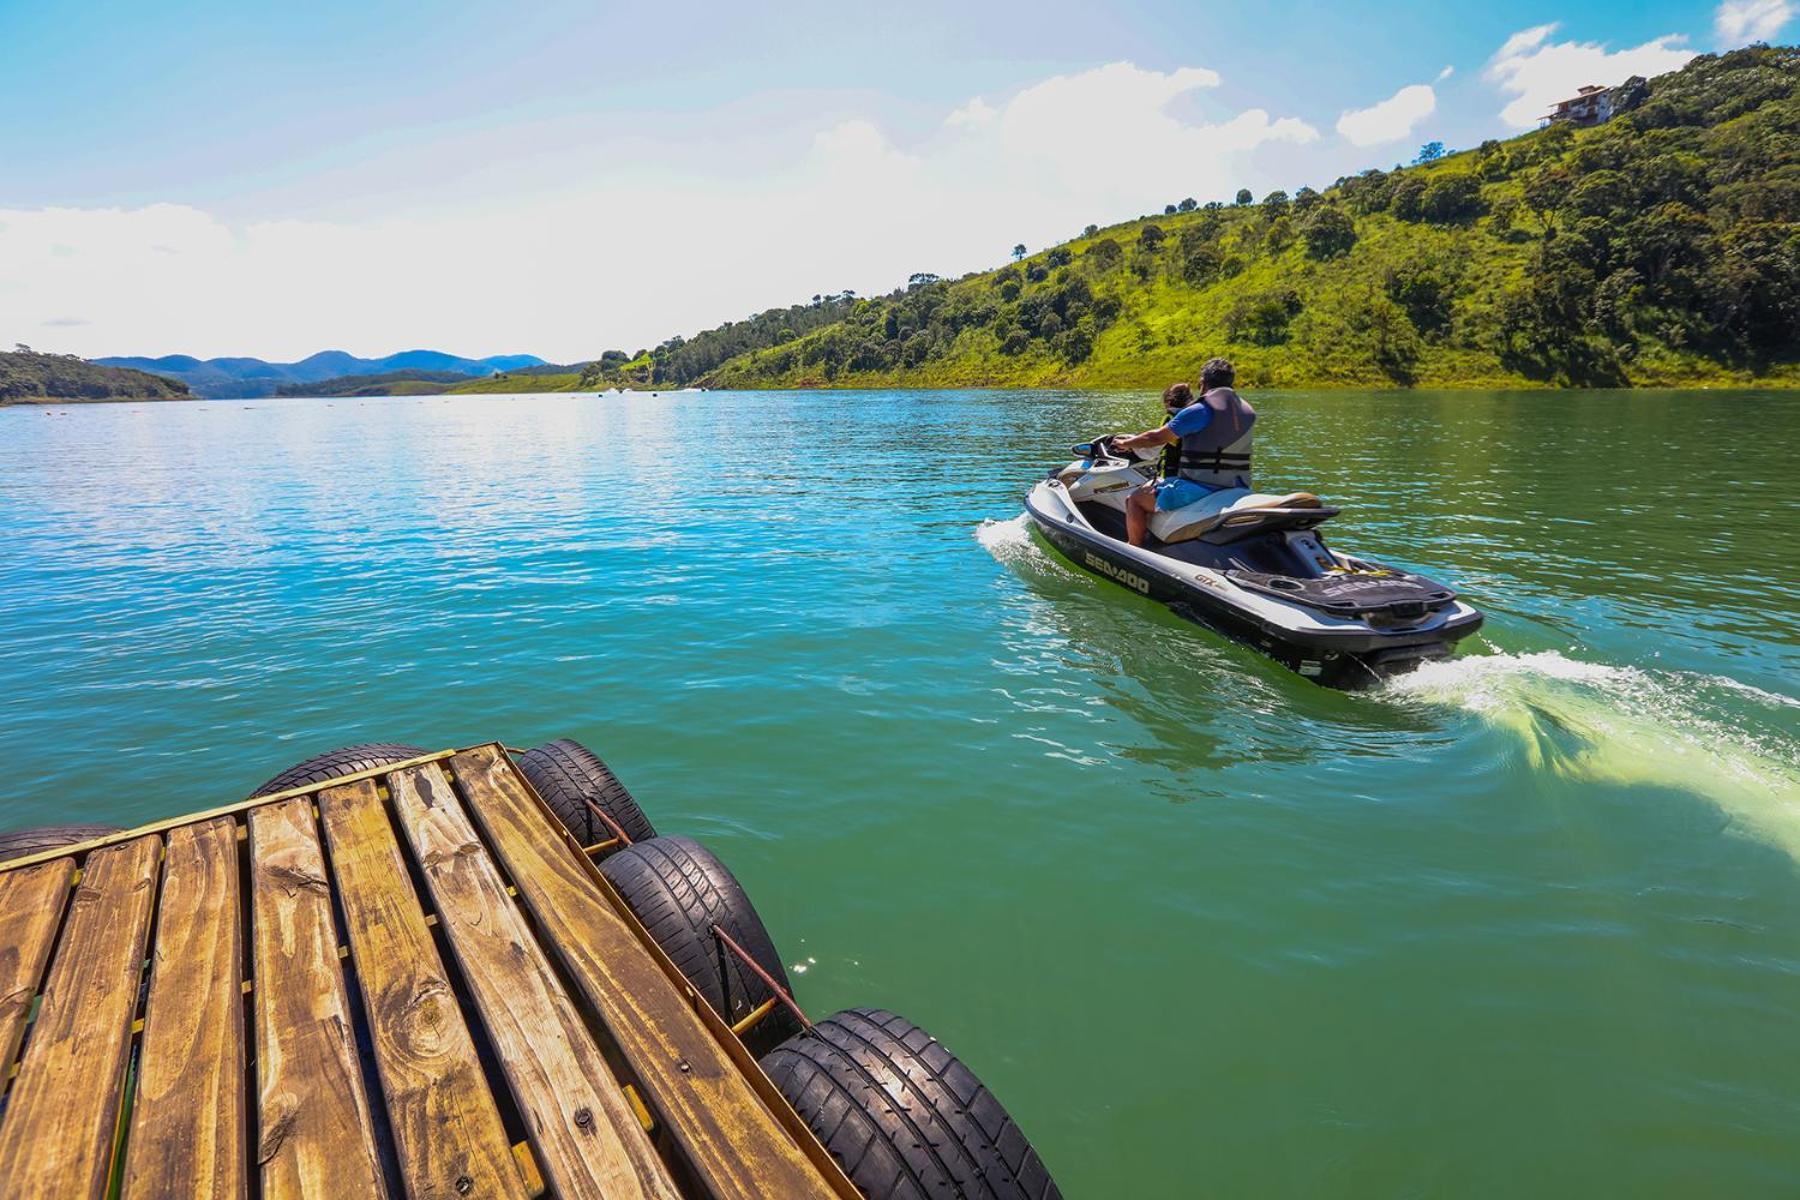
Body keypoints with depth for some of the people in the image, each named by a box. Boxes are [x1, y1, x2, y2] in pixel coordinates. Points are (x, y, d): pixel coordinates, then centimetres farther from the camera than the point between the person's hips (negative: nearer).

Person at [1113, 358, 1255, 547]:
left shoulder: (1199, 411, -11)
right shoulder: (1247, 411, 11)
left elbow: (1157, 438, -7)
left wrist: (1126, 443, 11)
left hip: (1200, 487, -8)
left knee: (1134, 500, 4)